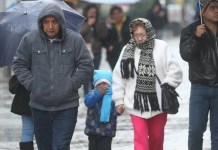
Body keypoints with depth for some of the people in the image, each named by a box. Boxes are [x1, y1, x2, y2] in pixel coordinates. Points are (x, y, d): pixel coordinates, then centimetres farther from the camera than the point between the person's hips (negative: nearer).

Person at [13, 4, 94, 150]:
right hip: (39, 106, 3)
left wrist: (71, 85, -8)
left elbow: (87, 66, -1)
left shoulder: (75, 39, -5)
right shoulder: (29, 39, -2)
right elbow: (19, 65, 7)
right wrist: (31, 84, -5)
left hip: (66, 107, -3)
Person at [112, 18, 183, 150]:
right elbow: (118, 77, 5)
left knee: (157, 137, 14)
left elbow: (175, 71, -2)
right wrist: (119, 100, 4)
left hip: (158, 103, 0)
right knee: (140, 138, -8)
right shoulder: (128, 50, 1)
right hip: (136, 104, 0)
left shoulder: (161, 47, -5)